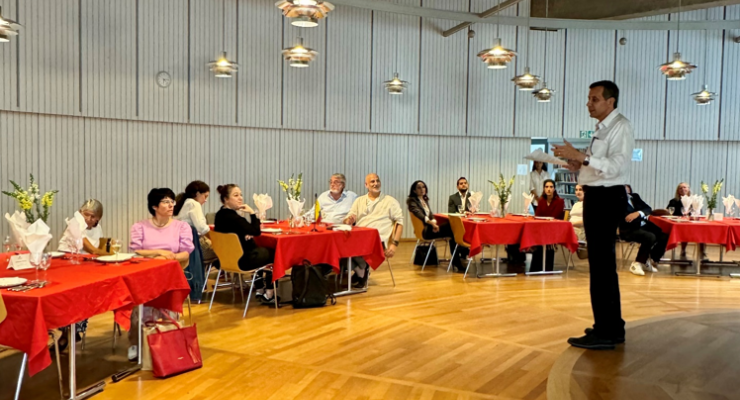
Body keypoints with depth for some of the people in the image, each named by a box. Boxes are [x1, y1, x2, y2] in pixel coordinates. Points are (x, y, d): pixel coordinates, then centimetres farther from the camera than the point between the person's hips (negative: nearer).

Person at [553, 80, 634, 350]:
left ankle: (605, 333, -2)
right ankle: (612, 327, 27)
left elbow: (616, 166, -23)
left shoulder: (620, 127, -11)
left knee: (601, 266, -8)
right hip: (596, 197, 10)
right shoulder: (602, 128, 18)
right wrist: (576, 164, 7)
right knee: (603, 265, 16)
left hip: (607, 199, -10)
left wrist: (581, 156, -28)